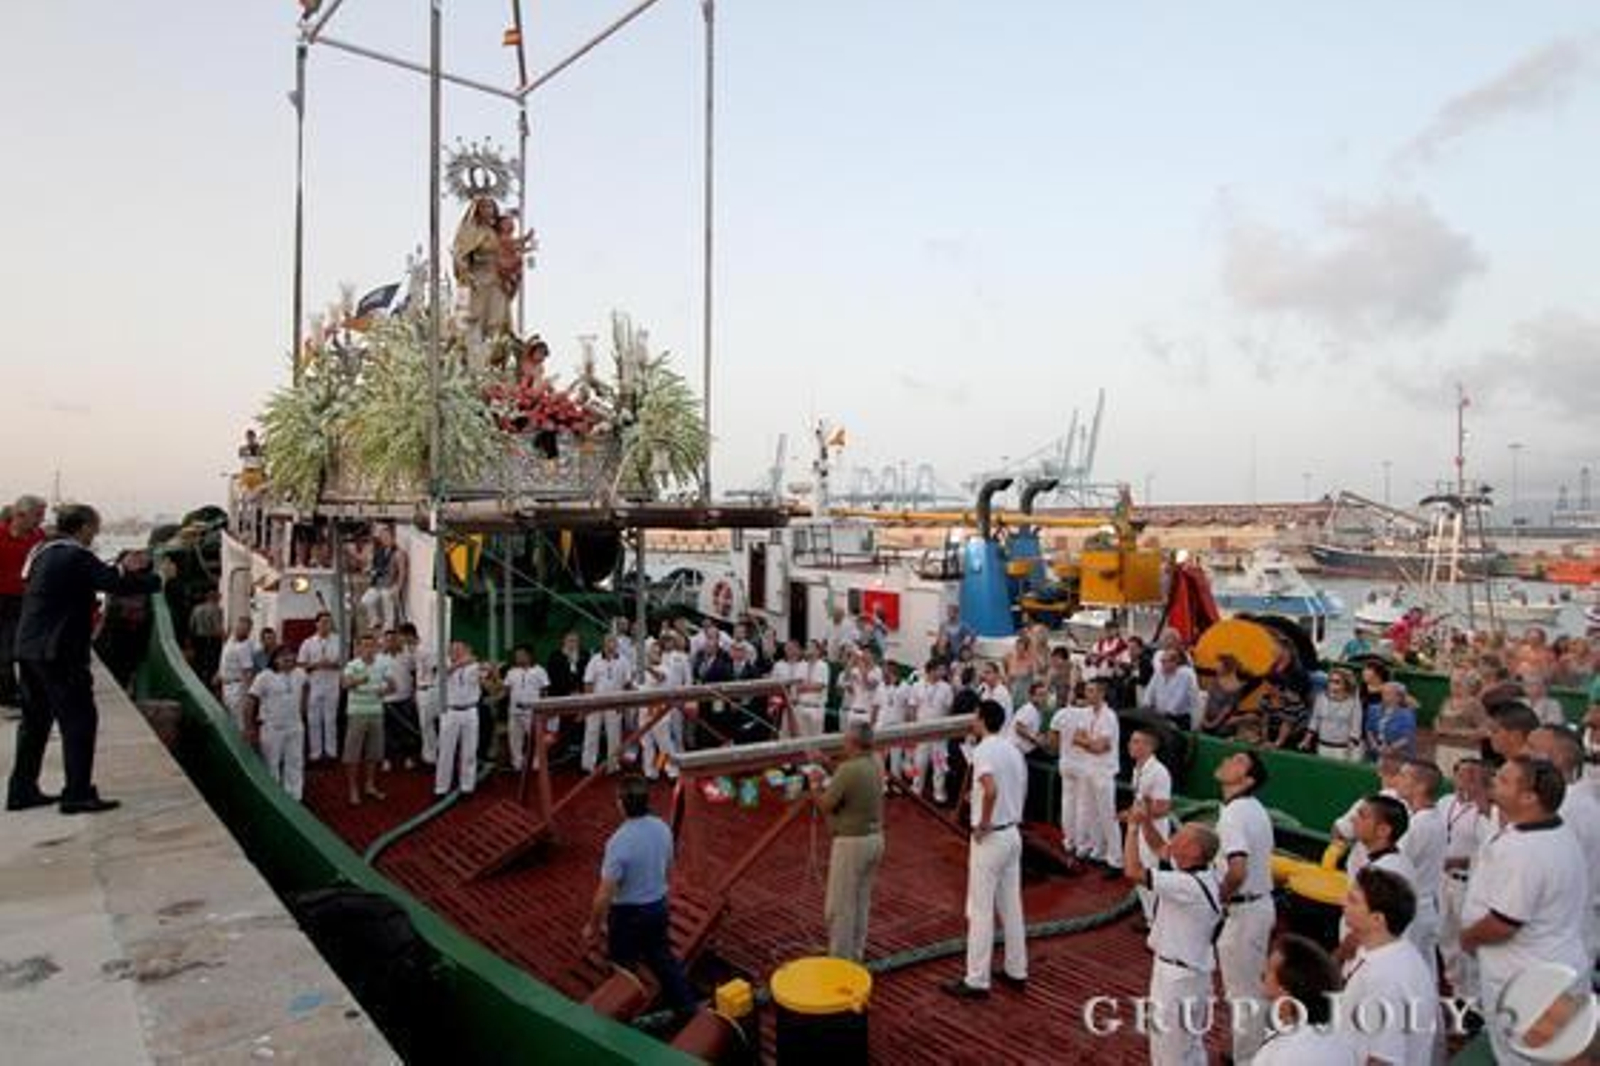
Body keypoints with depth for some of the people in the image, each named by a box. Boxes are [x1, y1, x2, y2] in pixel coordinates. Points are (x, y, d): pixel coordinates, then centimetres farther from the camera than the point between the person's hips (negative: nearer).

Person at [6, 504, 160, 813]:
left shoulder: (44, 552, 13)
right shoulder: (75, 556, -15)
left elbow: (99, 577, 19)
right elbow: (116, 585, -18)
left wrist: (123, 569, 15)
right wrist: (158, 578, -6)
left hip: (29, 650, 10)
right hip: (57, 653, -10)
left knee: (36, 720, 18)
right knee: (79, 719, -4)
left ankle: (22, 790, 24)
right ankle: (78, 794, -3)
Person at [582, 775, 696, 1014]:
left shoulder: (619, 842, -31)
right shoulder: (662, 828, -10)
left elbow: (605, 893, -24)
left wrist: (592, 925, -9)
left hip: (628, 914, -6)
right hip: (659, 906, 6)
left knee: (623, 968, 18)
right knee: (662, 957, 24)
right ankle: (686, 1007, 34)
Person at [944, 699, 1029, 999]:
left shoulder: (984, 750, -18)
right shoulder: (1013, 750, 9)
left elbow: (991, 790, -33)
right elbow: (1022, 790, 16)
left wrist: (982, 825, -21)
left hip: (990, 838, -9)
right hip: (1013, 834, 9)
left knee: (980, 911, -1)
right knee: (1011, 907, 16)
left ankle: (977, 981, 5)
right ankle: (1016, 972, 25)